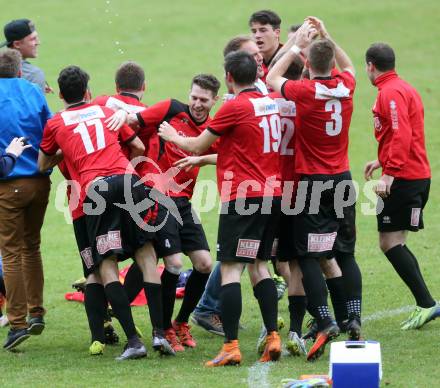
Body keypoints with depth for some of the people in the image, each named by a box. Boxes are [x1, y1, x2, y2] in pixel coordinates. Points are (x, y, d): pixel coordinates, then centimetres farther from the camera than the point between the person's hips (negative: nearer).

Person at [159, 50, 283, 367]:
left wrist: (173, 137, 19)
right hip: (272, 195, 7)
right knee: (259, 267, 15)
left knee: (231, 270, -6)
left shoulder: (235, 107, -11)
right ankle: (273, 337, 8)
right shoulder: (272, 104, 10)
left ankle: (231, 347, -12)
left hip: (242, 197, -7)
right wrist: (206, 159, 35)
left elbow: (197, 146, -1)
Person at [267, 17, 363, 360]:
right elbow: (348, 65, 25)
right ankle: (354, 318, 5)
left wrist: (297, 45, 11)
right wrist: (326, 36, 21)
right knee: (346, 254, 13)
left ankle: (325, 322, -15)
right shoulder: (345, 86, -2)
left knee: (309, 257, -3)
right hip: (342, 180, 5)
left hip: (312, 182, -5)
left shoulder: (305, 90, -14)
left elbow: (271, 80, 7)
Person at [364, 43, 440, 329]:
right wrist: (382, 161, 32)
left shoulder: (390, 92, -13)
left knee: (390, 242, -9)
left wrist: (390, 173, -26)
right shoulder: (404, 88, 17)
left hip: (403, 178, -10)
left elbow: (402, 135, -24)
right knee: (394, 243, 11)